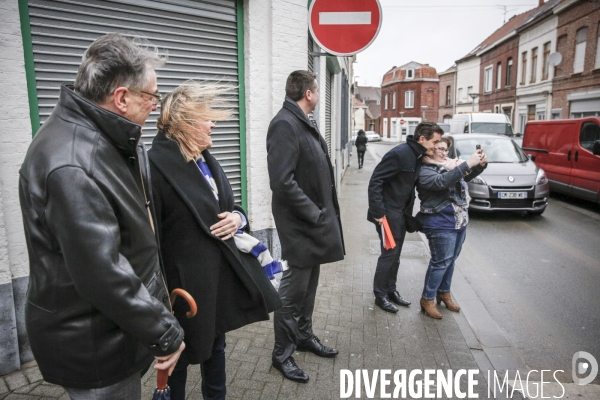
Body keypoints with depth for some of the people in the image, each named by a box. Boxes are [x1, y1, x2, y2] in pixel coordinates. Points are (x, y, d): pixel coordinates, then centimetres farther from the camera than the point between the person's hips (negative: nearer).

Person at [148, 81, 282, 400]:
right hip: (185, 279, -8)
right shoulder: (155, 165, -18)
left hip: (223, 272, 8)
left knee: (216, 344, 24)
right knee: (179, 355, 12)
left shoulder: (205, 158, 9)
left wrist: (238, 217, -5)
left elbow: (228, 207, 19)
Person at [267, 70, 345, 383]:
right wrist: (314, 214, -21)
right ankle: (282, 353, 21)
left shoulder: (303, 123, 13)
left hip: (314, 221, 10)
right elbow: (282, 182, -26)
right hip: (300, 224, -10)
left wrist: (321, 214, 8)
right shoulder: (284, 124, -18)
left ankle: (304, 335, 39)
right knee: (293, 289, 3)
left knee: (308, 284, 21)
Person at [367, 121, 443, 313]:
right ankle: (380, 295, 17)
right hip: (389, 213, -8)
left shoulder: (420, 157, 5)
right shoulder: (399, 154, -21)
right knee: (389, 254, 1)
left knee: (395, 255, 17)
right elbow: (375, 181, -22)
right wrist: (378, 212, -23)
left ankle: (391, 290, 31)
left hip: (402, 213, 8)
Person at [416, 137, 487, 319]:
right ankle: (428, 299, 11)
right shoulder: (425, 171, -13)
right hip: (441, 224, -8)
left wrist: (481, 164, -6)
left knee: (450, 260, 17)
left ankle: (444, 293, 33)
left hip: (460, 221, 8)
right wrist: (468, 163, -33)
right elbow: (442, 181, -31)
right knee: (441, 262, -3)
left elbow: (467, 175, 16)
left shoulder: (450, 165, 10)